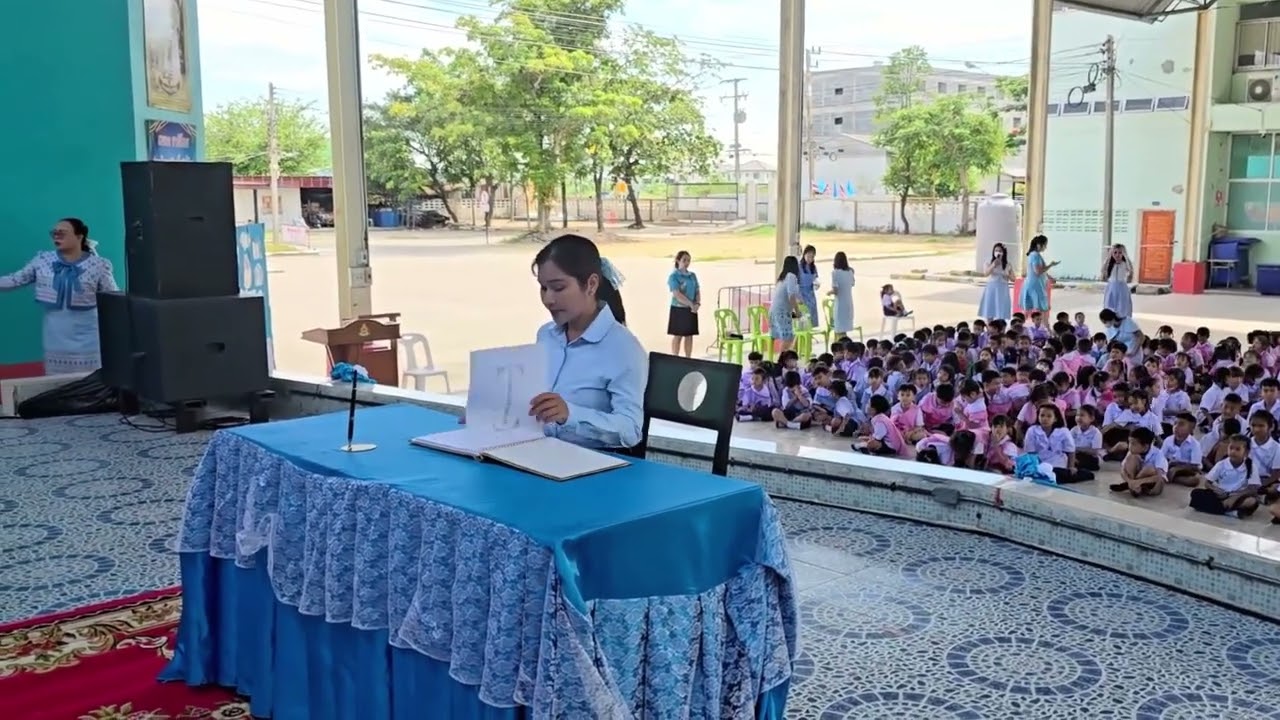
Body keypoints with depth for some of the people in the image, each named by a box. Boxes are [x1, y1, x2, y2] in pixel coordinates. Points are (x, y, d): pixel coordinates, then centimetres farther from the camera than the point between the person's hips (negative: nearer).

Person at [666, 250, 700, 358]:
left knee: (689, 336, 9)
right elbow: (677, 294, -18)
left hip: (691, 310, 5)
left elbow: (698, 291, 8)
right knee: (678, 336, -1)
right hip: (678, 309, -5)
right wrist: (691, 304, -20)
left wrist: (697, 303, -11)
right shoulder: (673, 276, -10)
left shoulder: (692, 275, 9)